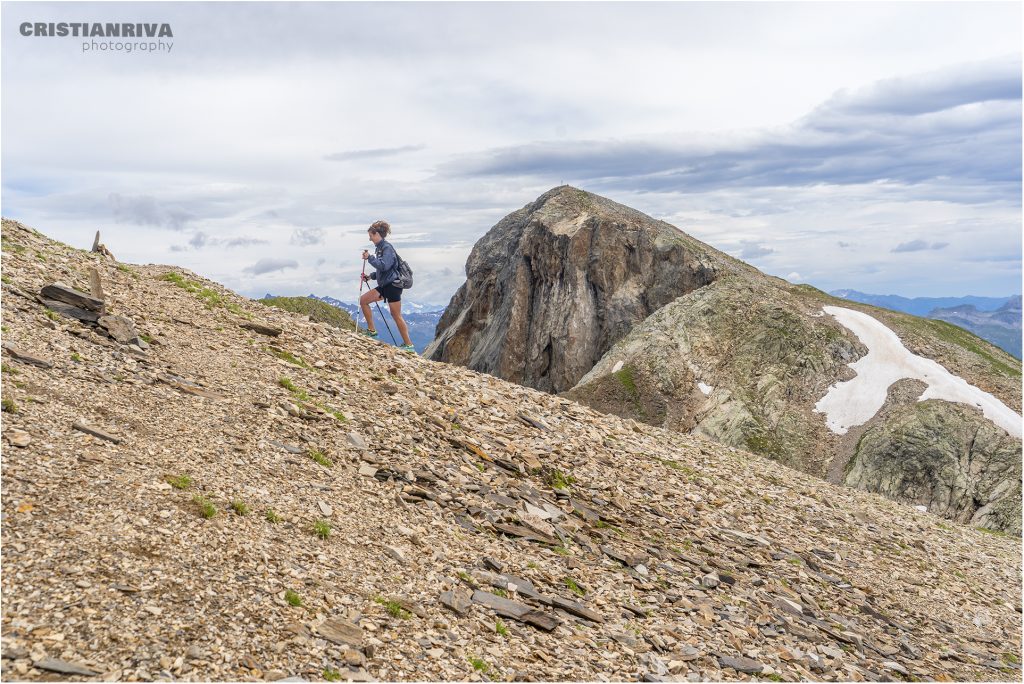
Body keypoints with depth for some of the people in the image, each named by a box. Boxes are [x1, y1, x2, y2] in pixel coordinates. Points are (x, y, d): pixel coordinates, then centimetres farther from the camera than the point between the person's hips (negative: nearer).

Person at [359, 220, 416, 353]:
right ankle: (371, 330, 12)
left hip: (393, 285, -10)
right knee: (363, 300, 6)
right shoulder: (379, 248, 15)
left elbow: (384, 266, -26)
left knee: (396, 315, -8)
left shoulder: (387, 248, -13)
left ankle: (409, 345, -3)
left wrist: (369, 257, -18)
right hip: (384, 285, 10)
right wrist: (370, 276, 11)